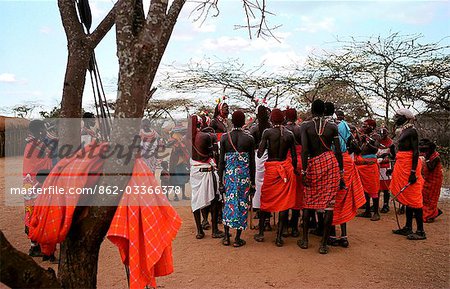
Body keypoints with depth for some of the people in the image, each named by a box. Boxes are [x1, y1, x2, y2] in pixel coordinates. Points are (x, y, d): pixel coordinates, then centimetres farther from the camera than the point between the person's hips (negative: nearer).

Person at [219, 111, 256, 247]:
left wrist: (220, 181, 6)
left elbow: (221, 161, -1)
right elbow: (252, 163, -2)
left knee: (228, 203, 15)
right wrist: (253, 182, 7)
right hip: (244, 175, -1)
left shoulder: (225, 137, -2)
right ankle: (237, 239, 17)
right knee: (242, 204, 8)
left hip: (229, 174, 1)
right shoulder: (249, 138, -4)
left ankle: (226, 237, 21)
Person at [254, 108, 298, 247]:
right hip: (287, 168, 2)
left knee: (265, 201, 13)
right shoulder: (290, 134, 1)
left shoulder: (267, 132, -7)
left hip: (271, 169, -2)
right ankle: (279, 237, 10)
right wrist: (294, 170, 17)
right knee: (285, 203, 7)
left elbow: (259, 153, -12)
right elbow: (294, 156, 3)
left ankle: (261, 234, 21)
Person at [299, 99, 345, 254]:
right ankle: (324, 244, 8)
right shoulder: (332, 127, 6)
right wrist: (341, 173, 9)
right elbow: (338, 151, 3)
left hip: (313, 164, 0)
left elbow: (304, 149, -8)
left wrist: (304, 171, -6)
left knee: (308, 202, 13)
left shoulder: (305, 126, 1)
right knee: (329, 203, 3)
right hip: (330, 162, 0)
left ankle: (305, 240, 20)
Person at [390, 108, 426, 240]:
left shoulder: (411, 131, -10)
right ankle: (408, 228, 19)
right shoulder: (403, 131, 17)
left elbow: (416, 152, -16)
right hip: (402, 165, 10)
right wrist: (396, 169, 23)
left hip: (409, 166, -10)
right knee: (406, 197, 12)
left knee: (413, 199, -7)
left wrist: (413, 172, -22)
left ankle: (421, 231, -1)